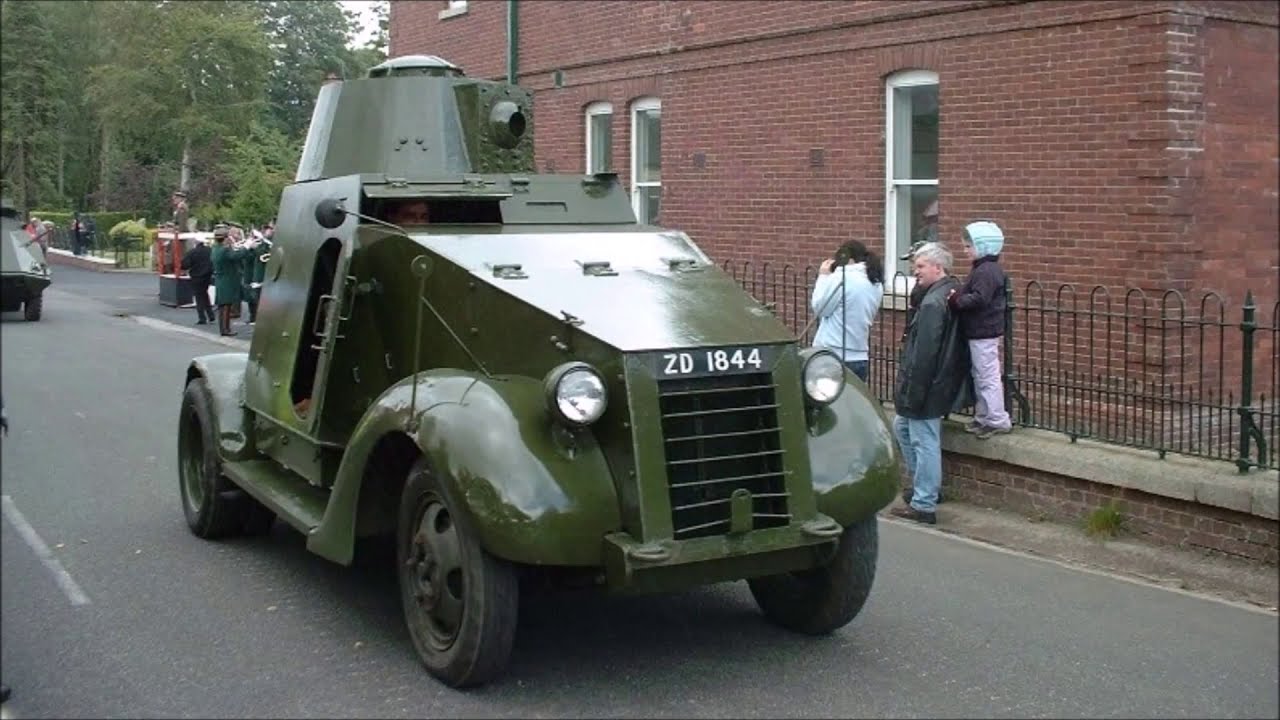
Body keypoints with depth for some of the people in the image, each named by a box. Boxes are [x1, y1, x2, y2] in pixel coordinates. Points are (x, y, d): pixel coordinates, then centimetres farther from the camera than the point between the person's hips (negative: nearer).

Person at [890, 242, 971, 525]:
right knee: (902, 425, 23)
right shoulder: (953, 293, 10)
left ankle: (924, 505, 5)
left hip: (928, 387, -10)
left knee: (924, 442, -3)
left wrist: (911, 394, -19)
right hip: (943, 383, 10)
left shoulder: (933, 303, -21)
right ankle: (923, 487, 30)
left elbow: (924, 355, -24)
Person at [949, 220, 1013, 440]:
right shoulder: (984, 269, 14)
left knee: (988, 377, -4)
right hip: (980, 332, 11)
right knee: (980, 377, 17)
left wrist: (956, 300, -26)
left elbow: (979, 298, -29)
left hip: (983, 333, -11)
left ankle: (998, 420, 3)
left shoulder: (986, 271, -19)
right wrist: (957, 298, 1)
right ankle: (983, 417, 26)